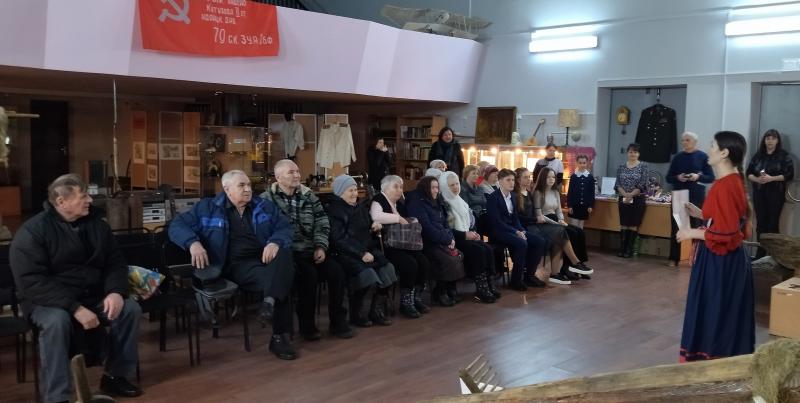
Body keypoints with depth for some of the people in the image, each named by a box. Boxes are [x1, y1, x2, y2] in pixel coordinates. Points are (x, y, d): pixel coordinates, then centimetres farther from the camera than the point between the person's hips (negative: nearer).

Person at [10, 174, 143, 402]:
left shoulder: (95, 223, 3)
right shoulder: (32, 231, -14)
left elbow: (115, 263, 7)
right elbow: (32, 282, -23)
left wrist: (115, 291, -16)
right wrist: (76, 308, -33)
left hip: (93, 297, 5)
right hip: (48, 302, -5)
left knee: (130, 308, -17)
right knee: (56, 321, -37)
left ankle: (115, 376, -1)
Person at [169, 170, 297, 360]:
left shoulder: (264, 206, 18)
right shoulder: (208, 207, 11)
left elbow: (285, 228, 9)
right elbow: (178, 225, 6)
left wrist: (275, 243, -15)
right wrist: (193, 243, -16)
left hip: (264, 259, 3)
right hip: (236, 266, -3)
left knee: (283, 253, -33)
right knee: (275, 277, -32)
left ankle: (270, 301, -46)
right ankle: (279, 335, -28)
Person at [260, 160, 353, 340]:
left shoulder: (309, 196, 14)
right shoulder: (267, 199, -2)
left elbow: (322, 223, 12)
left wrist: (321, 247, -2)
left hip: (311, 250, 5)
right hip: (287, 252, -5)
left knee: (336, 270, -15)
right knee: (309, 274, -29)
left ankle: (337, 321, -1)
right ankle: (306, 324, -10)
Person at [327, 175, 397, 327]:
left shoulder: (361, 207, 18)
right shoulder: (334, 211, -5)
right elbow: (340, 239, -16)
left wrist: (375, 226, 5)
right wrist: (361, 254, -24)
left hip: (367, 249, 7)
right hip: (345, 253, -7)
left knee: (387, 268, -16)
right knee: (366, 273, -31)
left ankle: (377, 311, -3)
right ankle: (356, 314, -9)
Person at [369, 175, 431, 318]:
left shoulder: (400, 204, 19)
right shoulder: (378, 200, -5)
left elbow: (408, 223, 32)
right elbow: (376, 216, -28)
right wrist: (398, 218, -20)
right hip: (386, 246, -8)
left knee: (424, 262, -13)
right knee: (410, 264, -27)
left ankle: (417, 298, 2)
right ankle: (406, 302, -12)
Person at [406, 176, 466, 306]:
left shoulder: (437, 203, 18)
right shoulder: (417, 203, -8)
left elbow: (444, 224, 17)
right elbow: (427, 227, -17)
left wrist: (451, 238, -3)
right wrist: (447, 240, -15)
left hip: (442, 242, 8)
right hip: (427, 243, -8)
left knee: (459, 257, -17)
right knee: (449, 261, -26)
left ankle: (450, 290, -5)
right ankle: (439, 293, -8)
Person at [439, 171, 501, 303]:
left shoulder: (460, 201, 18)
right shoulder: (443, 203, -8)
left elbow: (470, 220, 22)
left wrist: (473, 232, 1)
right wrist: (464, 235, -18)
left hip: (466, 236, 7)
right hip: (454, 239, -7)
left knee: (488, 249, -18)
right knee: (479, 250, -28)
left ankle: (489, 285, -17)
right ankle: (481, 290, -25)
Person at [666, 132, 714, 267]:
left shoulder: (703, 157, 0)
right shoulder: (677, 157, 6)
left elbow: (711, 178, 0)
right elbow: (668, 178, 8)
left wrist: (698, 177, -18)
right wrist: (677, 178, -13)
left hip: (697, 197, -2)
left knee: (696, 227, 2)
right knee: (676, 227, 3)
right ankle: (674, 258, 9)